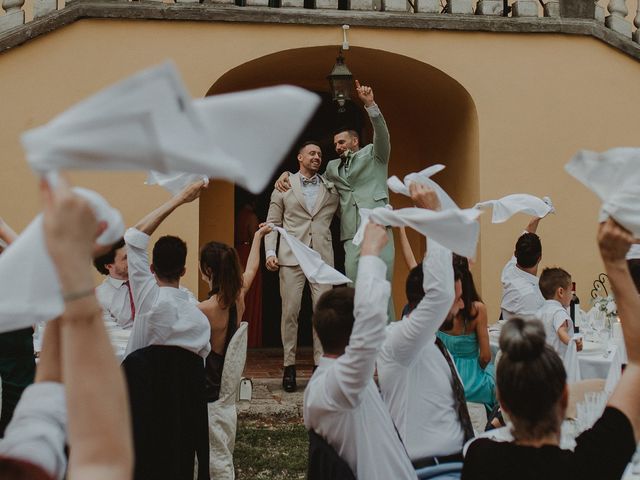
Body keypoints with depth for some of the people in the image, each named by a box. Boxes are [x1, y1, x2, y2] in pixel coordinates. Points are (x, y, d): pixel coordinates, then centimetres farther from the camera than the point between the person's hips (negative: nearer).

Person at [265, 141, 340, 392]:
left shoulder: (331, 188, 14)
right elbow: (273, 222, 9)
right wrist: (270, 251, -2)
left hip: (322, 258, 1)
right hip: (291, 257, -1)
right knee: (290, 312, -1)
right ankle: (289, 365, 6)